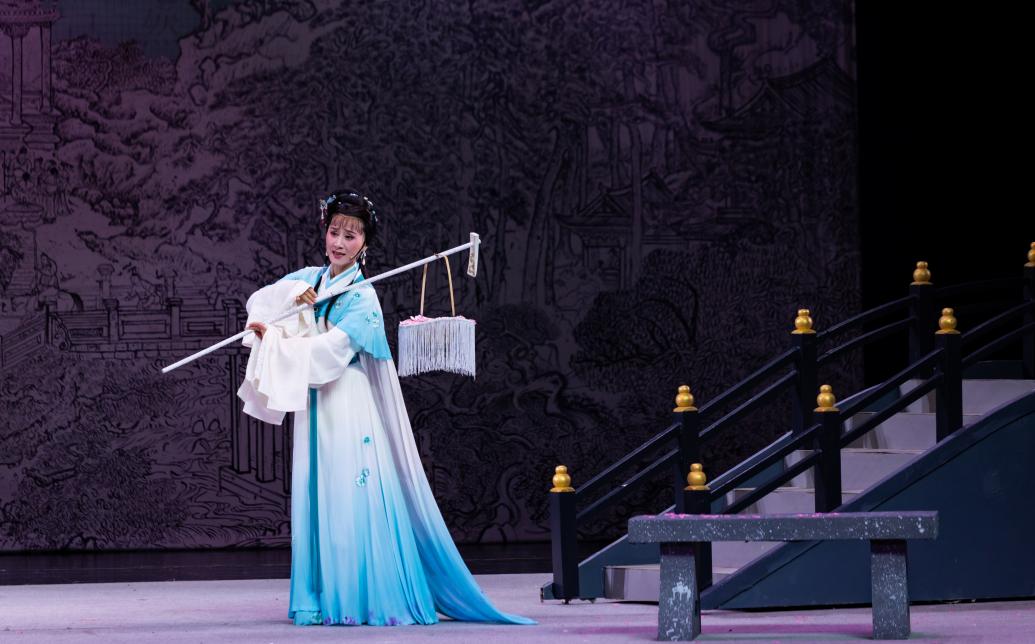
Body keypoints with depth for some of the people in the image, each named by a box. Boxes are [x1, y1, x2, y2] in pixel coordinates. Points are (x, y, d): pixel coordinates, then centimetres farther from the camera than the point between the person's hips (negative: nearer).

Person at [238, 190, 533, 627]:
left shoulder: (362, 297, -8)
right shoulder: (309, 279, 11)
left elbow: (330, 351, -17)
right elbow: (261, 301, 8)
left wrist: (276, 342, -13)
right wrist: (297, 297, -10)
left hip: (348, 408, -6)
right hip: (316, 410, 6)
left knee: (353, 499, -8)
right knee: (318, 498, 3)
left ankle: (370, 598, -6)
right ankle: (326, 598, 5)